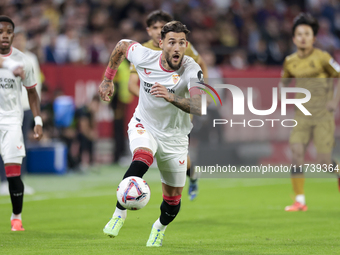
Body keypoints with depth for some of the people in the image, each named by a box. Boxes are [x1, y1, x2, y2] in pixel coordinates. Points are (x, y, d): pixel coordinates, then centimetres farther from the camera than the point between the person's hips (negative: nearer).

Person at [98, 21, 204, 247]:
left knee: (173, 197, 8)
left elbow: (199, 107, -42)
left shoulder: (192, 70, -27)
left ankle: (161, 227, 42)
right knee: (142, 159, -35)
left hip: (174, 136, 0)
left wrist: (171, 97, -57)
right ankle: (119, 212, -24)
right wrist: (108, 79, 10)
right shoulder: (144, 57, -19)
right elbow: (122, 45, 4)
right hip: (144, 126, 0)